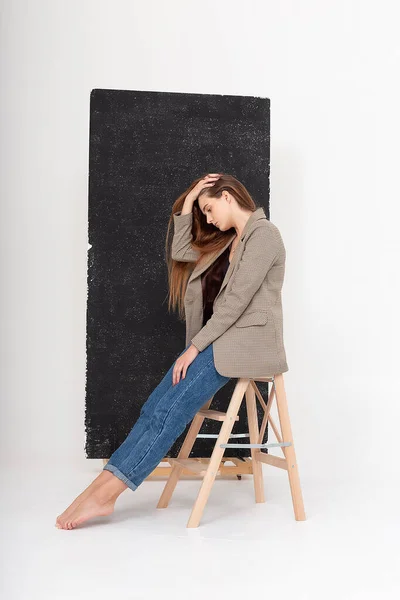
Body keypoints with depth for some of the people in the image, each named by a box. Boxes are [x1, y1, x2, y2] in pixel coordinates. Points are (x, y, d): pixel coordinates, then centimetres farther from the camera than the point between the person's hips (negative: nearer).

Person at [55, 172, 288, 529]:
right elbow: (181, 253, 17)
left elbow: (237, 300, -18)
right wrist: (187, 204, 11)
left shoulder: (263, 235, -10)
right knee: (156, 406, -10)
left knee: (170, 411, -19)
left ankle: (105, 491, -19)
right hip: (221, 337, 8)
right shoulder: (230, 240, 18)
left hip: (248, 340, -8)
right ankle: (105, 487, -15)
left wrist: (195, 346, -18)